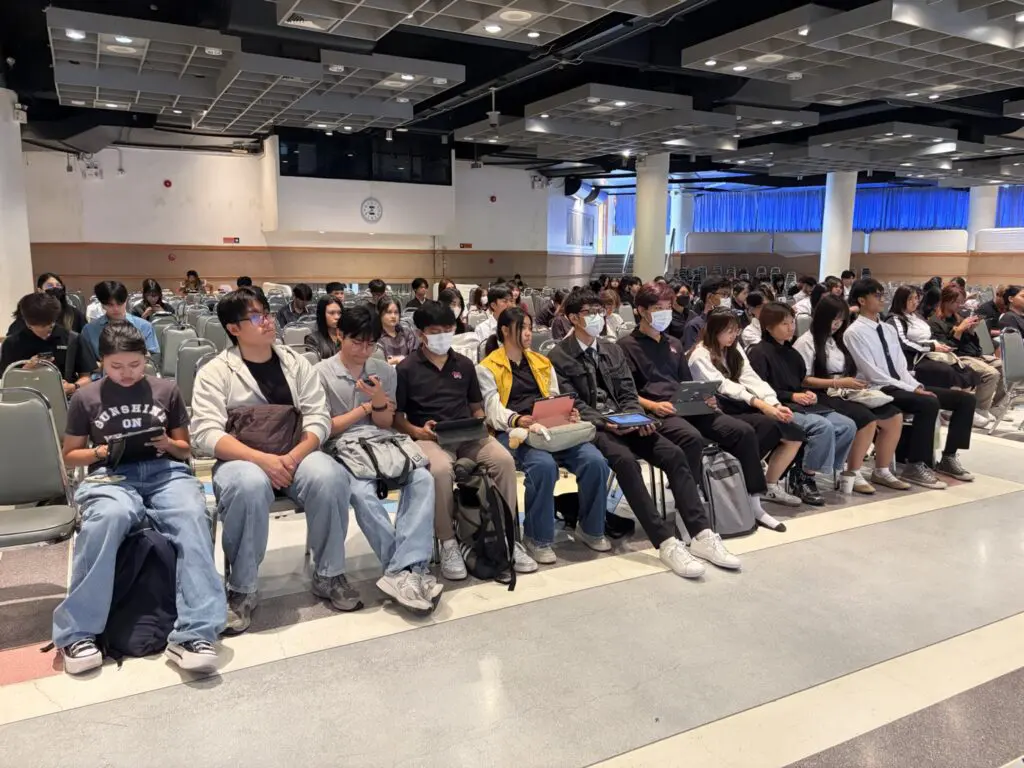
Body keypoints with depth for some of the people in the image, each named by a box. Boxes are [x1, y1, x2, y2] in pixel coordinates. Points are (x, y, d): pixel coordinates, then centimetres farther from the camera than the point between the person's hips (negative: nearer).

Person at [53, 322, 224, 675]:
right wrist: (99, 452, -3)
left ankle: (194, 634, -40)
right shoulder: (86, 398, 12)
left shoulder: (166, 390, 14)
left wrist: (169, 444, -4)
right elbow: (70, 455, 18)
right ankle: (77, 634, -26)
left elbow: (185, 448, 20)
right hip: (111, 475, 0)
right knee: (108, 517, -39)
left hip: (165, 470, 1)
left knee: (193, 516, -35)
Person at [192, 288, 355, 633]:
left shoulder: (296, 362, 9)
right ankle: (241, 590, -17)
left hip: (296, 456, 3)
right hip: (242, 460, -2)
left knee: (329, 477, -30)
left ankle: (328, 576, -10)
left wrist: (294, 457, -17)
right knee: (249, 486, -38)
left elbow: (319, 418, 2)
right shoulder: (215, 372, 0)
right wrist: (262, 458, -25)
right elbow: (207, 434, -11)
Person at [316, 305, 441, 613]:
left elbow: (386, 423, 12)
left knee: (423, 479, -29)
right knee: (363, 493, -36)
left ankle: (402, 572, -36)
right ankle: (412, 569, -29)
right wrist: (366, 407, 1)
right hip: (345, 447, -3)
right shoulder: (321, 373, 3)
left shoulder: (385, 371, 13)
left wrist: (379, 401, -9)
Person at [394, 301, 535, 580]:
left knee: (504, 459, -25)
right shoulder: (406, 369, 3)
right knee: (440, 470, -38)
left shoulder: (465, 364, 16)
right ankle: (448, 543, -19)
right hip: (429, 437, -3)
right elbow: (396, 417, 4)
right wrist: (417, 431, -15)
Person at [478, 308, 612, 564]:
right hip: (513, 432, -5)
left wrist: (569, 414, -5)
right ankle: (537, 537, -16)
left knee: (595, 461, -21)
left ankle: (590, 528, 1)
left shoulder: (542, 362, 25)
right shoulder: (488, 367, 8)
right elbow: (493, 409, -5)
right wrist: (516, 420, -27)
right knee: (543, 465, -37)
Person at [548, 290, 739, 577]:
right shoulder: (558, 356, 0)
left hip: (624, 422, 6)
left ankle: (702, 535, -18)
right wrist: (606, 423, -22)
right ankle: (666, 542, -34)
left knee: (674, 454, -18)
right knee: (625, 460, -35)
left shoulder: (613, 350, 18)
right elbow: (572, 404, -8)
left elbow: (628, 395, 13)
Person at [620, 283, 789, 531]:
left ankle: (753, 505, -2)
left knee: (743, 431, -10)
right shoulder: (627, 345, 3)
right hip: (655, 413, -7)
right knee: (692, 437, -38)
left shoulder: (674, 344, 25)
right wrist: (653, 405, -21)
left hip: (687, 407, 7)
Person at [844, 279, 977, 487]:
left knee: (966, 399, 1)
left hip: (902, 385, 9)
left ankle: (948, 458, 9)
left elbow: (901, 366, 13)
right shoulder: (854, 332, -10)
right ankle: (915, 467, -21)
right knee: (929, 403, -33)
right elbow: (874, 374, -16)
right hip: (879, 390, -8)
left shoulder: (888, 328, 15)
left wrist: (916, 386, -8)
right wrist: (912, 389, -18)